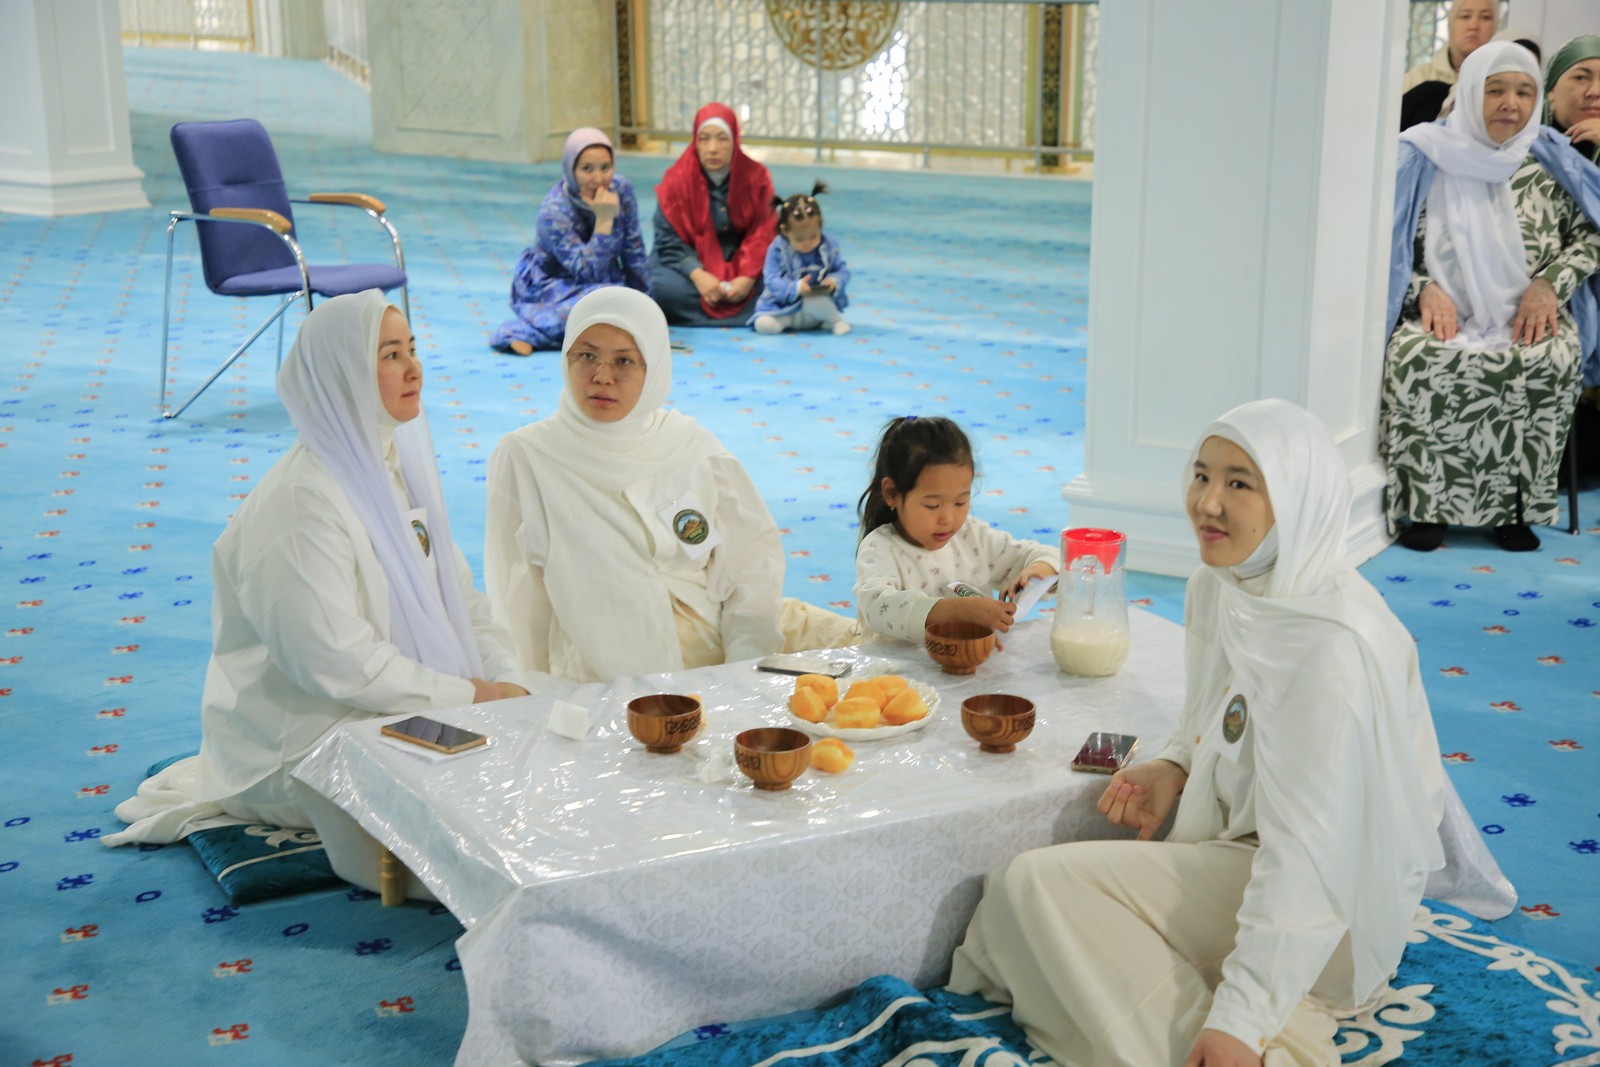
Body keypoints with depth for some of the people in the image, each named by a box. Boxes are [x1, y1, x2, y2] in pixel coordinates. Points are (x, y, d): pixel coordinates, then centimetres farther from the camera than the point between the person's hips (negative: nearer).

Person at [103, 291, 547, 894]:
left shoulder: (399, 463, 7)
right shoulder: (301, 504, -23)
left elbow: (458, 595, 11)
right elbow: (338, 663, -25)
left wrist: (509, 683, -4)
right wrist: (470, 696, -19)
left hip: (396, 704, 9)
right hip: (306, 727, -9)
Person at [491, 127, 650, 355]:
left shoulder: (621, 189, -10)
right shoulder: (554, 211, -25)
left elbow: (634, 252, 2)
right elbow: (587, 273, -30)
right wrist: (604, 220, -35)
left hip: (602, 281, 6)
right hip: (549, 286, -6)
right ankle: (528, 331, -22)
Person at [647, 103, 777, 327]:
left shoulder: (756, 176, -8)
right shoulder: (676, 180, -11)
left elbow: (763, 233, -9)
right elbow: (669, 239, -12)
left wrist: (748, 277, -25)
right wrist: (697, 275, -28)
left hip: (740, 259, 2)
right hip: (691, 260, -2)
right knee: (667, 289, -32)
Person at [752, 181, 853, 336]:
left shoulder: (829, 246, -5)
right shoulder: (777, 250, -12)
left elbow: (843, 271, -1)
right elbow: (772, 281, -17)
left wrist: (834, 282, -25)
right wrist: (796, 288, -33)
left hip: (819, 301, 1)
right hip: (784, 307, -1)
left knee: (815, 302, -36)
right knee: (764, 324, -28)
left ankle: (835, 319, -6)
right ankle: (784, 322, 2)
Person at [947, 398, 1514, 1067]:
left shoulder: (1334, 642, -26)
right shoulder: (1217, 586, 2)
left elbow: (1306, 850, -28)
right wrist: (1173, 767, -1)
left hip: (1329, 907, -9)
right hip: (1239, 850, 9)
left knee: (1039, 885, -17)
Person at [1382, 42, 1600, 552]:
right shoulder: (1428, 158, 7)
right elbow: (1394, 242, 6)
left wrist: (1549, 283, -8)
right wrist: (1425, 290, -11)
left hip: (1526, 317, 1)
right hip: (1445, 315, -1)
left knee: (1551, 363, -33)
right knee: (1418, 357, -35)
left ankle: (1514, 504, -19)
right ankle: (1426, 503, -23)